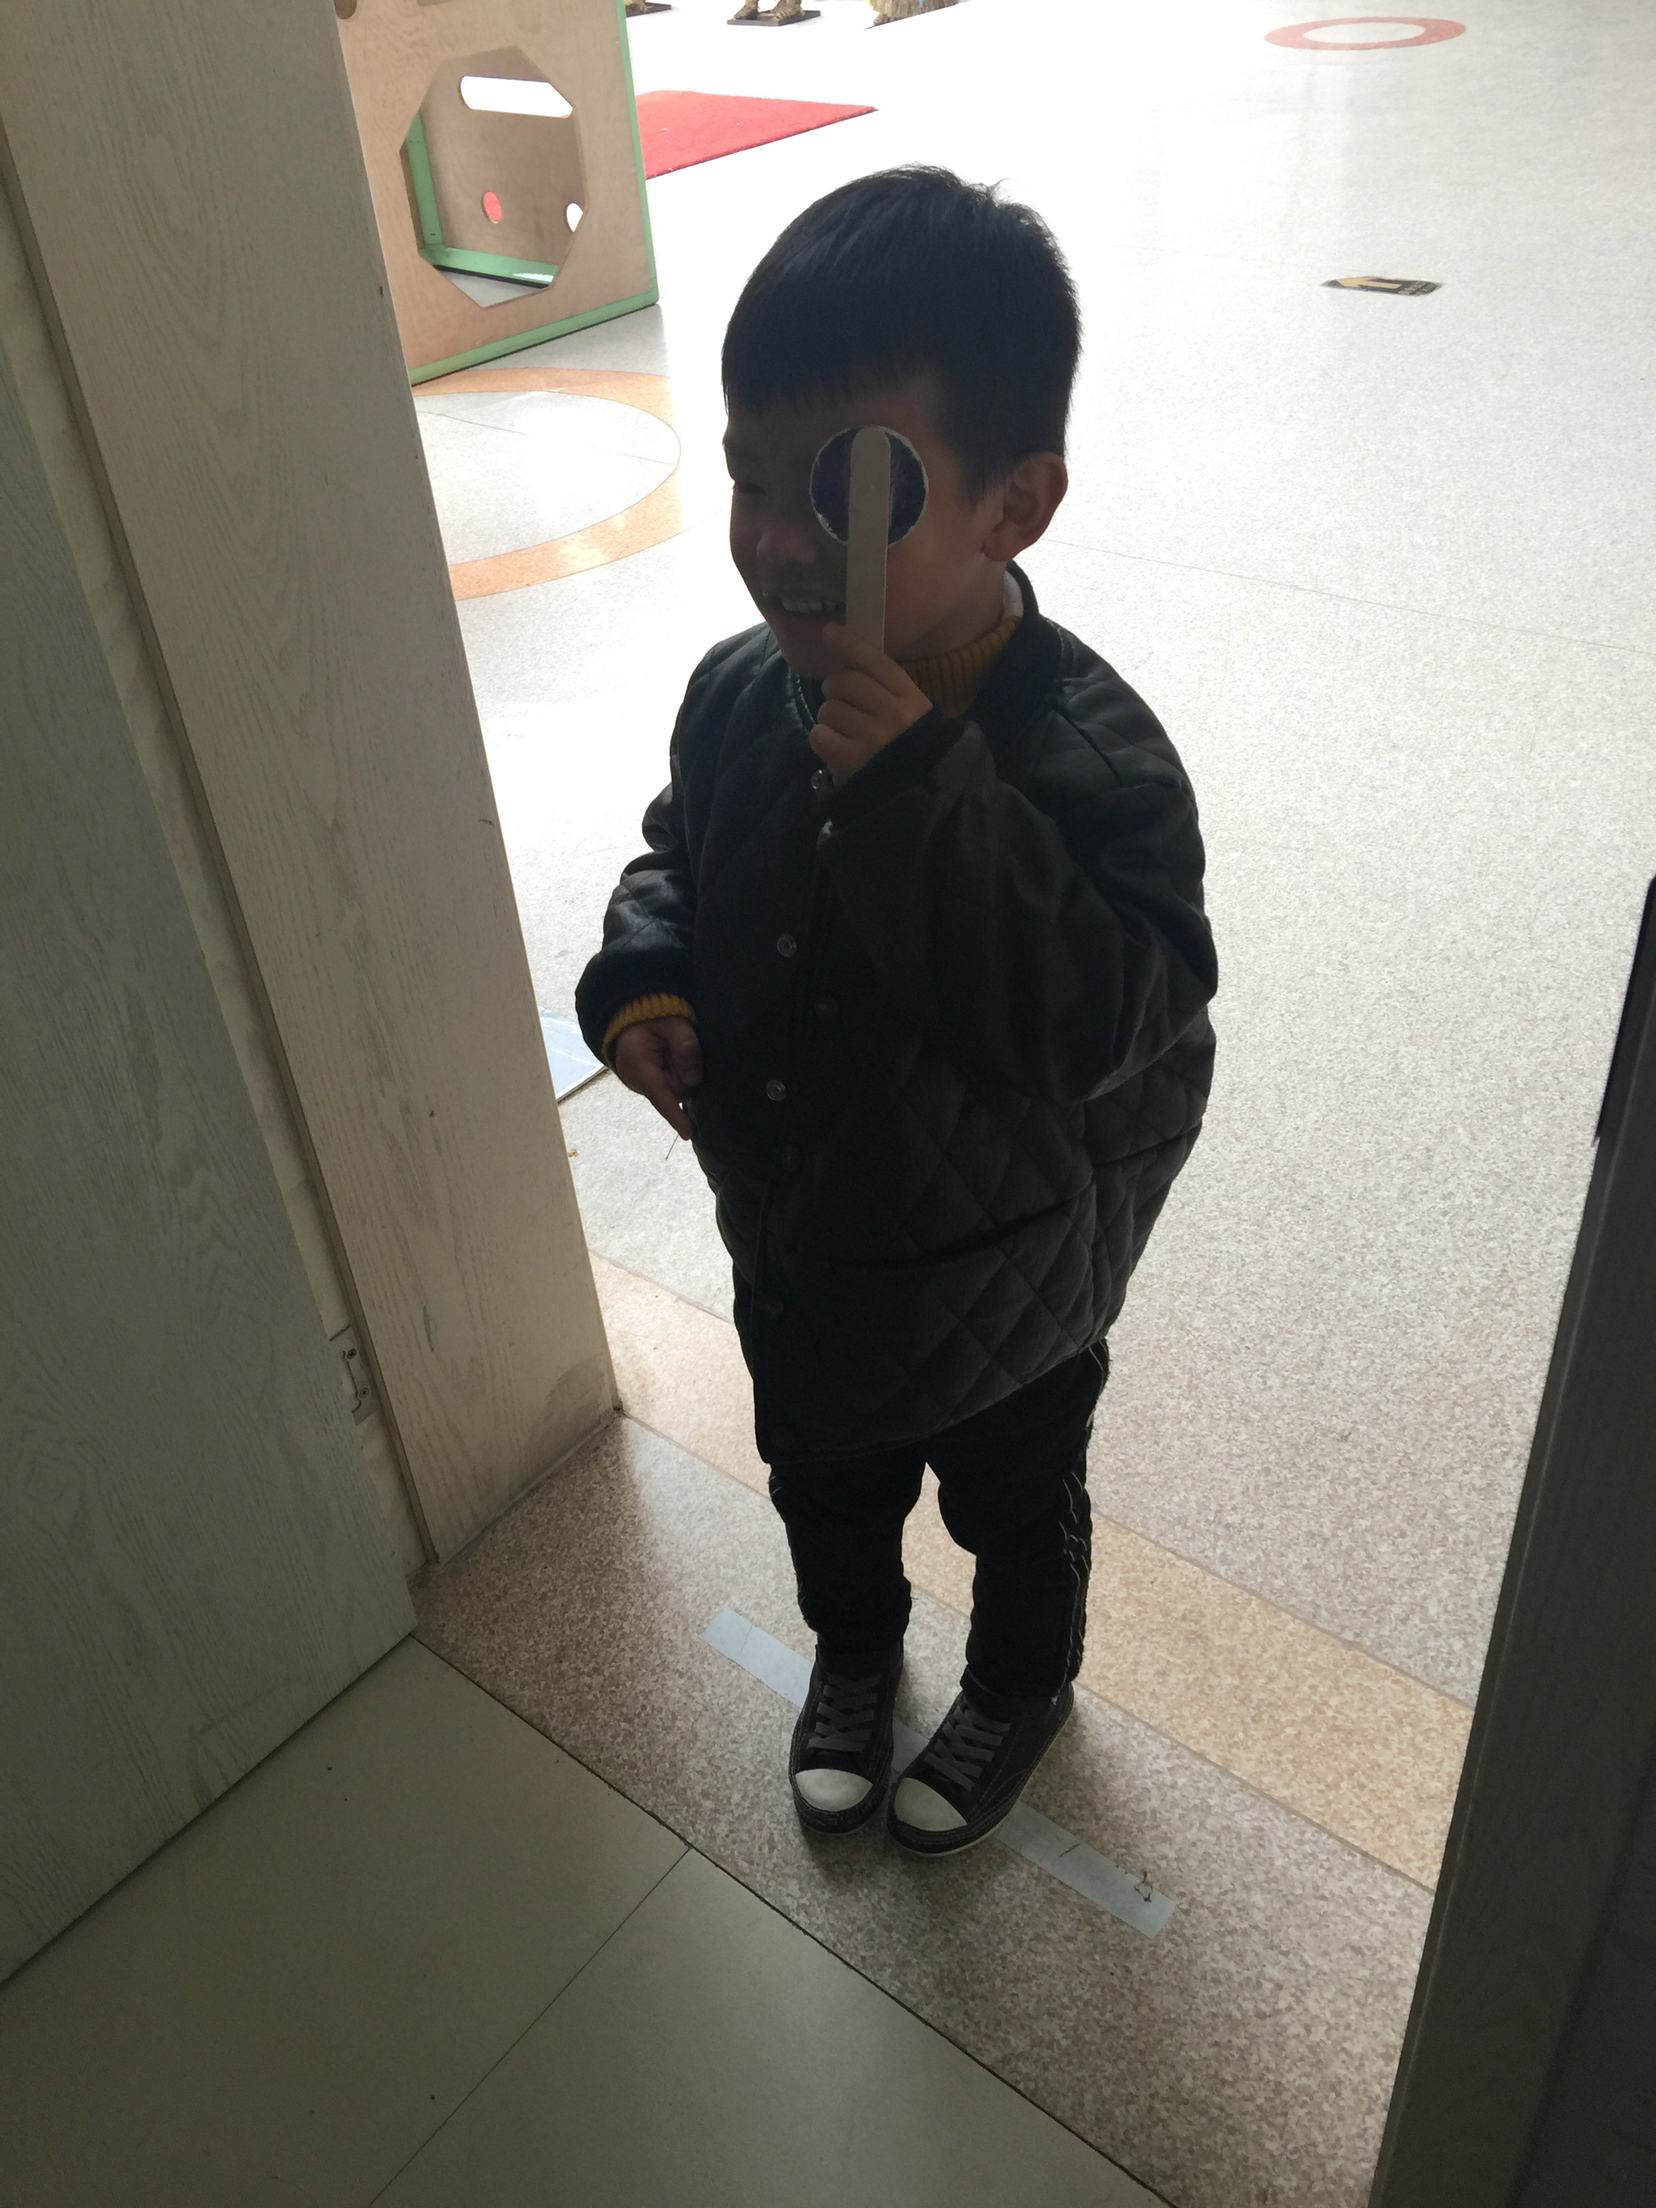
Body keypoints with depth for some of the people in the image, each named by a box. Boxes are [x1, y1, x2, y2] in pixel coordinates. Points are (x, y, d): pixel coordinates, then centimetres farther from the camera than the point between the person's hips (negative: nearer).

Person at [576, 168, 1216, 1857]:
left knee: (1014, 1511, 26)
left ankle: (1019, 1686, 57)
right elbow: (677, 856, 4)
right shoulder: (744, 691, -14)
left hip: (1000, 1291, -4)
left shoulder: (1087, 756, -31)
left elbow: (1106, 1023, -40)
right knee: (822, 1483, 30)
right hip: (791, 1252, 5)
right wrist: (640, 980, -16)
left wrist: (918, 795, -45)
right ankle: (853, 1652, 62)